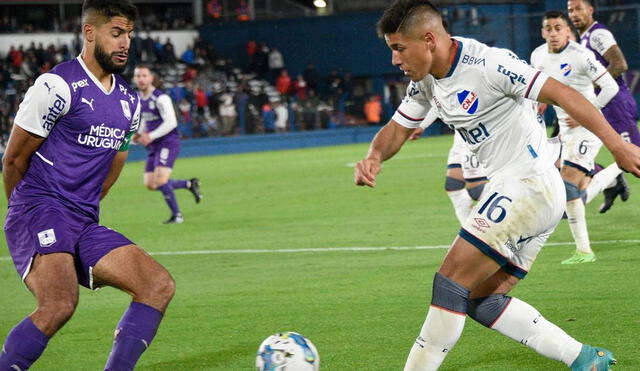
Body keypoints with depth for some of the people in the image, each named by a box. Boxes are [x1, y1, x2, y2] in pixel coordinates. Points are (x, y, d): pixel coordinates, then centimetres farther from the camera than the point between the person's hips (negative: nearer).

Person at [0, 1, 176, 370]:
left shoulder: (130, 101, 15)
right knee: (60, 304, -31)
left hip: (85, 223, 8)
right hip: (40, 211, -8)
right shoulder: (58, 86, -9)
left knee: (160, 285, -7)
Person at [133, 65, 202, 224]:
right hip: (154, 146, 8)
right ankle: (189, 184, 21)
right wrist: (139, 133, 6)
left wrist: (151, 136, -22)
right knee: (150, 184, 3)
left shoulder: (161, 98, -15)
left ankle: (177, 215, -5)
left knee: (160, 180, -20)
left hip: (168, 142, -8)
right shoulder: (139, 99, 9)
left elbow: (171, 122, -21)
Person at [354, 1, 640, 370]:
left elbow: (561, 93, -20)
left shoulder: (488, 64, -19)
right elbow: (397, 130, 17)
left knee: (452, 281, -11)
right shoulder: (425, 82, 8)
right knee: (482, 301, 8)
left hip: (530, 185, -10)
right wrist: (374, 157, -7)